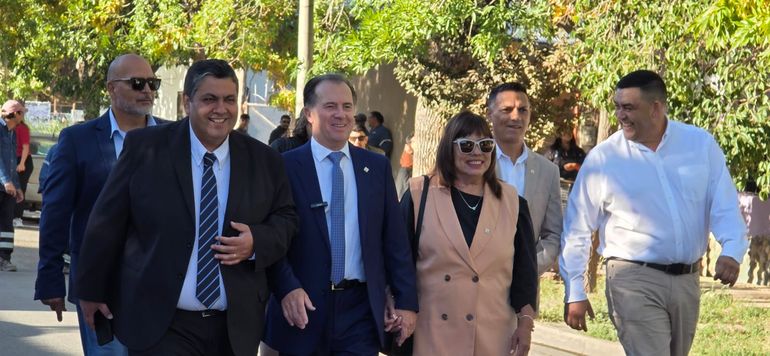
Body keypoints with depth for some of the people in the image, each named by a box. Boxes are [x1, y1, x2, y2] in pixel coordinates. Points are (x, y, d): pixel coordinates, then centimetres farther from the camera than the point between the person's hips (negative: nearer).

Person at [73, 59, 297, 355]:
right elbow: (107, 222, 1)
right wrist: (92, 290, 4)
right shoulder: (145, 147, -5)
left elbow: (285, 219, 10)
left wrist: (257, 242, -11)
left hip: (236, 328, 3)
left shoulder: (264, 160, 2)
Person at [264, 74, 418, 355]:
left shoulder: (377, 167, 8)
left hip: (361, 310, 2)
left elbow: (394, 239, 8)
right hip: (305, 309, -2)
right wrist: (287, 288, -18)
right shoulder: (286, 166, -3)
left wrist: (406, 300, 4)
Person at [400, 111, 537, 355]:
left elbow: (525, 268, 10)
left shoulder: (511, 202, 8)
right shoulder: (420, 195, 1)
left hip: (493, 335, 2)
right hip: (432, 334, -2)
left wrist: (525, 322, 4)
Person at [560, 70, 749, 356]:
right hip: (634, 281, -4)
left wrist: (732, 252, -19)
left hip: (687, 279, 4)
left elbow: (725, 206, 1)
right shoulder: (603, 158, -6)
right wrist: (574, 293, -1)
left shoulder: (701, 144, 0)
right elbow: (578, 230, 0)